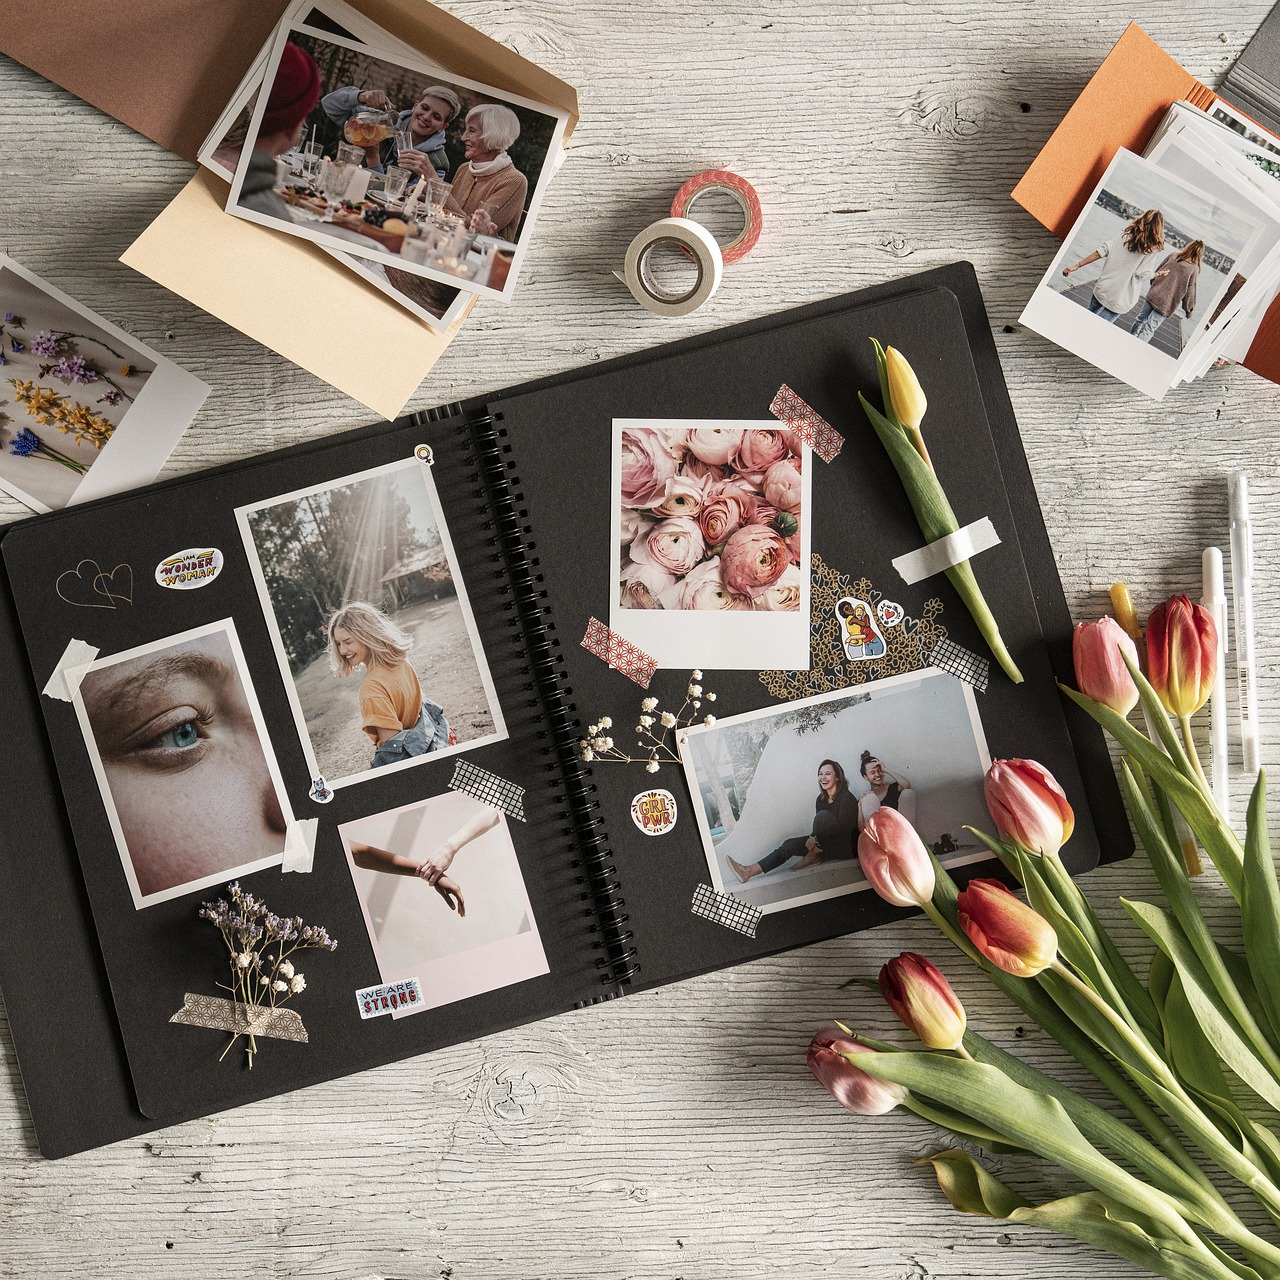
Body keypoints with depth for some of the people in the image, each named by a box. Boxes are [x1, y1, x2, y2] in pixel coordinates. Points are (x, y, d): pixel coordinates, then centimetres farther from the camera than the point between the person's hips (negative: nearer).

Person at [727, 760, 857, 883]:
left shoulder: (846, 798, -13)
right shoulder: (821, 799, 10)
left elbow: (843, 828, -19)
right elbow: (820, 830, 7)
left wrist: (815, 840, -19)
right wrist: (813, 841, -16)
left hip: (846, 846, -7)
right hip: (827, 843, 7)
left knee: (824, 815, -29)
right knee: (789, 845, -7)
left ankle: (812, 857, -14)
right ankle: (749, 871, -14)